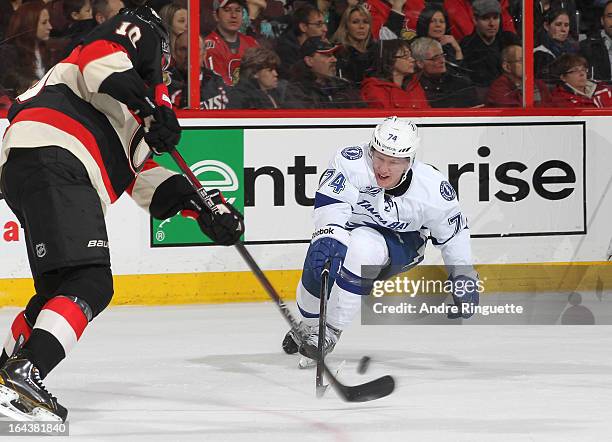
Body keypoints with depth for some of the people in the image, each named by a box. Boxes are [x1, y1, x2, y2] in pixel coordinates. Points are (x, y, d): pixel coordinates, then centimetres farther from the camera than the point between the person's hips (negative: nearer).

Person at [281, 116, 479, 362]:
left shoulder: (432, 189, -23)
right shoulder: (351, 162, -29)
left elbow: (453, 231, -7)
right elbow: (330, 202, -37)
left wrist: (464, 276, -2)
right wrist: (328, 237, -56)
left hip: (401, 243, -2)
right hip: (350, 228, 2)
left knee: (363, 246, -34)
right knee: (321, 258, -23)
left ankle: (331, 329, -25)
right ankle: (309, 325, 11)